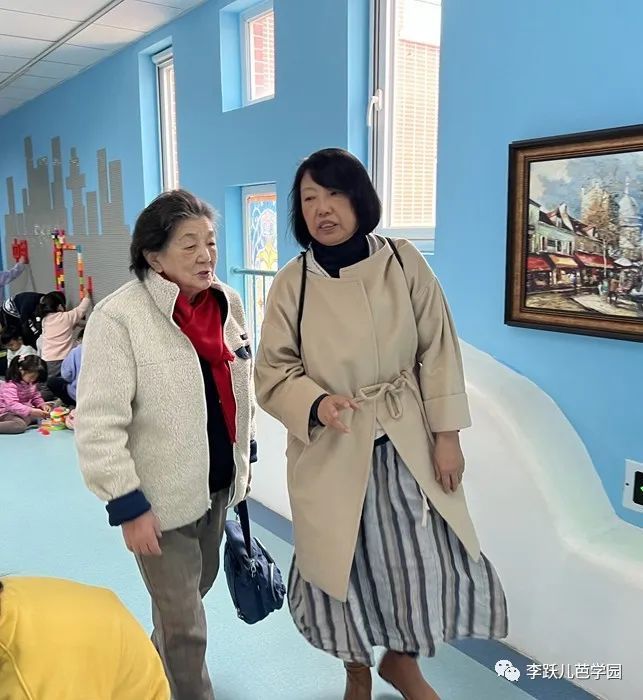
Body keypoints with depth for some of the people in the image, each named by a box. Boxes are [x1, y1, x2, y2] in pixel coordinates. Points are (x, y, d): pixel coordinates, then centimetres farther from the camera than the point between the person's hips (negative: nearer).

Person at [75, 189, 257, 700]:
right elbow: (98, 424, -20)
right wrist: (127, 505, -19)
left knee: (198, 588, 27)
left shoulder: (227, 302, -1)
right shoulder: (117, 317, -21)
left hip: (219, 482, 7)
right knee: (182, 621, 8)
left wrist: (246, 456, 14)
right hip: (160, 496, -7)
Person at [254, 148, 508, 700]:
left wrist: (446, 435, -5)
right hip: (329, 447, 0)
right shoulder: (291, 283, -7)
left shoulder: (404, 262, -5)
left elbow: (437, 350, -2)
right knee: (341, 565, 12)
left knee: (432, 559, 5)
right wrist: (316, 404, -24)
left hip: (406, 441, 1)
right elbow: (272, 372, -4)